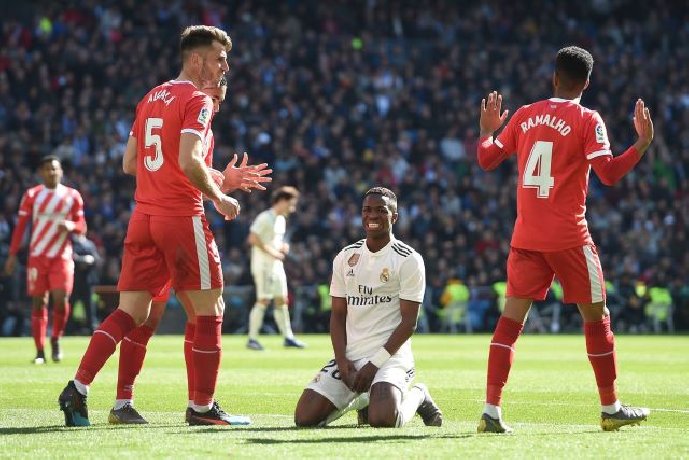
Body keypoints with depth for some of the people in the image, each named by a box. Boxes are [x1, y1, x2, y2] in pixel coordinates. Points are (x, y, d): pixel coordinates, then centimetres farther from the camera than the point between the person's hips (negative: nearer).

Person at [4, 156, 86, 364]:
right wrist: (12, 254, 0)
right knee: (38, 302, -2)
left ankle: (56, 339, 12)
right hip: (37, 256, 0)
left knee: (61, 299, -13)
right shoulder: (31, 195, 4)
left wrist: (71, 226, -14)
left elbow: (82, 226, 10)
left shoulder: (72, 196, 6)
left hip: (62, 256, 0)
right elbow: (20, 226, 5)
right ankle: (40, 351, 4)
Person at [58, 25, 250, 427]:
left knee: (130, 312, 6)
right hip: (182, 217, -7)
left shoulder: (151, 98, 16)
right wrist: (219, 197, -7)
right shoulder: (197, 101, -8)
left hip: (143, 216, 7)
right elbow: (190, 161, -21)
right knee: (209, 310, 4)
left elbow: (129, 162, 20)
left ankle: (78, 388, -6)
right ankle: (203, 406, 7)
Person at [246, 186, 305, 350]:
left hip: (276, 265, 9)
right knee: (264, 300, -10)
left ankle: (288, 337, 11)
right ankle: (252, 338, -6)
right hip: (263, 265, -9)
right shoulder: (265, 218, -13)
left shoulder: (281, 220, 16)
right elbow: (253, 239, -21)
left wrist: (283, 247, 7)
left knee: (281, 300, 8)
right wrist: (272, 252, -22)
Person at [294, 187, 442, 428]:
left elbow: (408, 322, -8)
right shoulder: (346, 257, 11)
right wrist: (342, 361, -5)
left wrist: (375, 363, -15)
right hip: (349, 355, 5)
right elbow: (338, 315, 11)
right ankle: (360, 399, 20)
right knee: (304, 417, -10)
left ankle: (416, 396, 5)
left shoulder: (409, 260, -5)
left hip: (389, 354, -5)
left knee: (383, 419, -32)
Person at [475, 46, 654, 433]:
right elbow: (609, 173, -14)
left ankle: (491, 412, -7)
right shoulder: (587, 120, -5)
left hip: (526, 238, 4)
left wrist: (486, 130, 29)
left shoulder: (524, 116, 7)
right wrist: (643, 143, -5)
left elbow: (487, 160, 11)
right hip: (569, 237, -4)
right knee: (596, 316, 10)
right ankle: (611, 409, 18)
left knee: (512, 317, 3)